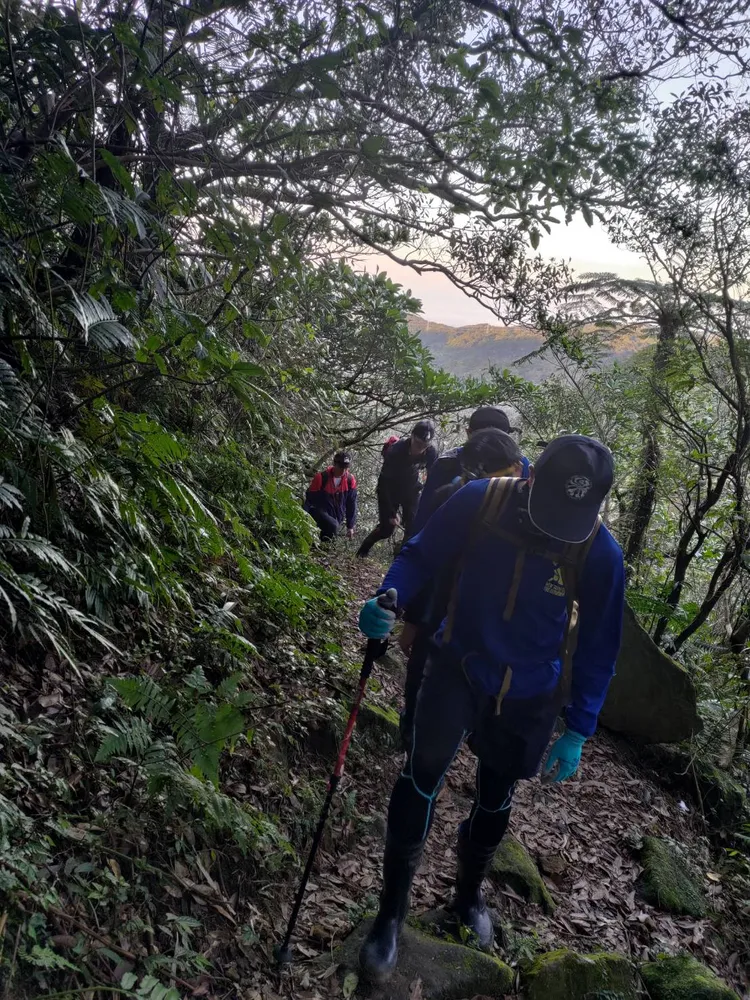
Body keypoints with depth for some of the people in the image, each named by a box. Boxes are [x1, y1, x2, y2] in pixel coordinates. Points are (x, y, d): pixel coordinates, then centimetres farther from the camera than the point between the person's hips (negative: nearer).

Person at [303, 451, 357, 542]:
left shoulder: (350, 480, -5)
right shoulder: (321, 478, -17)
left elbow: (351, 504, 3)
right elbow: (309, 500, -9)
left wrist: (350, 526, 4)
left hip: (337, 517, 5)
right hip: (320, 512, -5)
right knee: (332, 526, -32)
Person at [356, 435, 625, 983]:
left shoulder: (601, 553, -20)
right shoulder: (481, 500, -22)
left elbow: (598, 648, -7)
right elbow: (422, 556, -9)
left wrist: (579, 732, -4)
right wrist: (388, 600, -28)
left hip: (527, 696, 1)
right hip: (458, 665, -1)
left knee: (494, 799, 17)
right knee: (424, 770, -19)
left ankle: (469, 896, 47)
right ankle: (391, 913, 3)